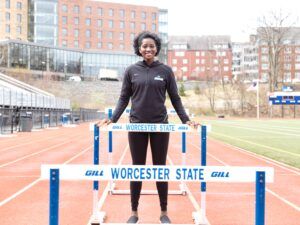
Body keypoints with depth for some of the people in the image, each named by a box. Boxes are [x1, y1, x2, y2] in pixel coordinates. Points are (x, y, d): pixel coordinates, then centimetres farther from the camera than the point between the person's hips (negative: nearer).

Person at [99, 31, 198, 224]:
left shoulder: (165, 70, 2)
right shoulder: (131, 71, 4)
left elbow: (175, 98, 5)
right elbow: (124, 99, 7)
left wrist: (186, 120, -3)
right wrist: (113, 119, -4)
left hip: (160, 125, 0)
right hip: (137, 126, 1)